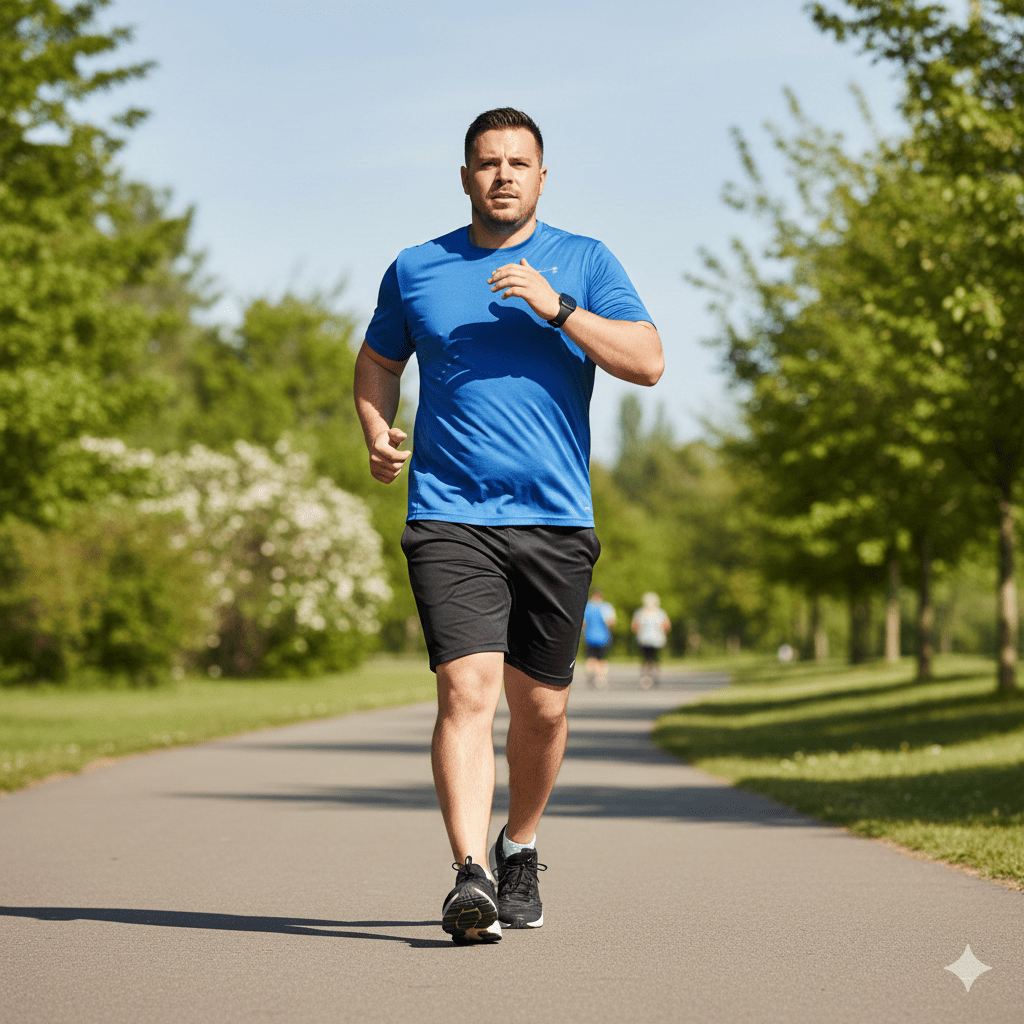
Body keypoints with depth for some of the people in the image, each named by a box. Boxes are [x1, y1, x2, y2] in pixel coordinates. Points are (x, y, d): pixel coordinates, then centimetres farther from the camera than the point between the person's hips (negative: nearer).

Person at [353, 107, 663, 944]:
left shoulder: (585, 263, 8)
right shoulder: (416, 270, 11)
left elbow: (648, 362, -4)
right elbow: (378, 362, 24)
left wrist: (556, 307, -15)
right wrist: (376, 433, 4)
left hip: (557, 520, 1)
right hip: (449, 516, -1)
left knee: (541, 708, 8)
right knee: (468, 688, -18)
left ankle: (519, 851, 32)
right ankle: (471, 876, -24)